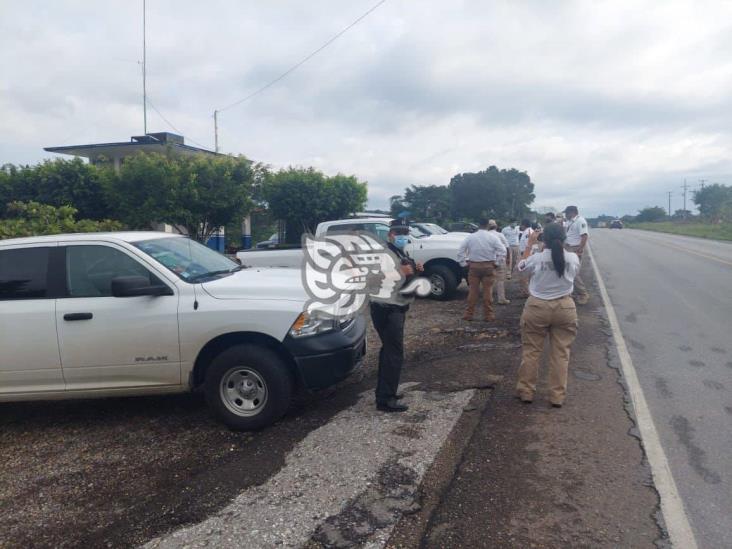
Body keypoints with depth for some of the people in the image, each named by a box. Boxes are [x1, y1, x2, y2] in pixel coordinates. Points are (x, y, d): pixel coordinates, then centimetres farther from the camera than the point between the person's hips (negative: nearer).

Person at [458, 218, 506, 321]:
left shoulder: (470, 237, -2)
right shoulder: (493, 237, -6)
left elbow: (460, 251, -1)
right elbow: (502, 250, -10)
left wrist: (464, 263, 6)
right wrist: (495, 260, -1)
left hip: (474, 266, 1)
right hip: (488, 266, -1)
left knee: (473, 290, 7)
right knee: (488, 291, 5)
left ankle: (469, 314, 12)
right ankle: (488, 315, 8)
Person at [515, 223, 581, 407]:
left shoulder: (536, 258, -11)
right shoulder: (573, 258, -5)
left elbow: (521, 266, 10)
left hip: (537, 308, -2)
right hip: (565, 308, 2)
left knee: (531, 351, 10)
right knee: (561, 353, 10)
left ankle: (526, 391, 19)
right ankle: (558, 396, 16)